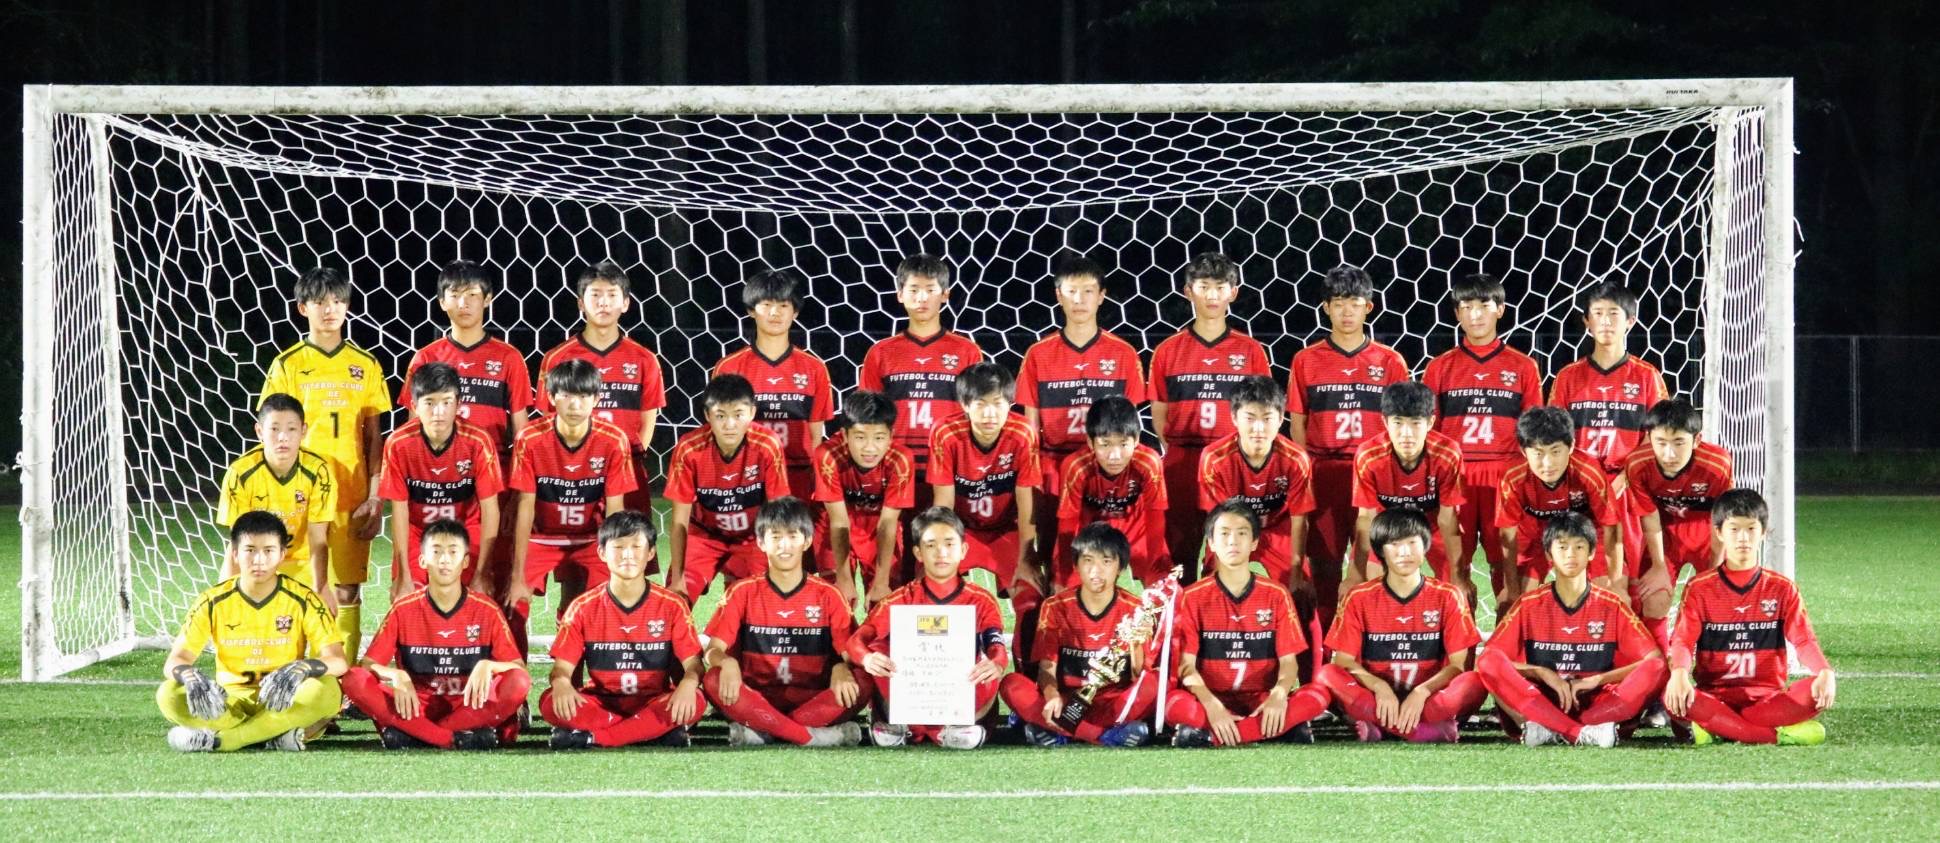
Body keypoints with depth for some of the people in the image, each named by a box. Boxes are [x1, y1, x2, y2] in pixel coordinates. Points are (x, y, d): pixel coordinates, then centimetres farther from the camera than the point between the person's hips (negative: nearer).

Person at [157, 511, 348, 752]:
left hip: (285, 703, -1)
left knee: (326, 689, -34)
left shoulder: (303, 601, -6)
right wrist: (191, 676, -33)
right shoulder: (213, 602, -3)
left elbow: (337, 660, -14)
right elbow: (174, 661, -7)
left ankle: (217, 739, -29)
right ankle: (277, 733, -28)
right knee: (168, 695, -27)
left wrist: (301, 668, -38)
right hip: (231, 703, 1)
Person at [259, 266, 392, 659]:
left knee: (347, 591, 2)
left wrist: (375, 497, 1)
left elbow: (374, 437, 9)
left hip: (352, 495, 2)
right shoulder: (287, 366, 3)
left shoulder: (364, 366, 8)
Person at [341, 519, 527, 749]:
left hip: (470, 706, 0)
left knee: (519, 683, -30)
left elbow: (518, 667, -1)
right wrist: (396, 675, -23)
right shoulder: (403, 609, 2)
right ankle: (459, 738, -33)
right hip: (417, 707, 0)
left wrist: (488, 666, -23)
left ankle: (411, 734, -28)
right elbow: (369, 664, 0)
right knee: (354, 680, -25)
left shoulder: (486, 610, 1)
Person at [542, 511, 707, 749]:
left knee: (696, 702, -33)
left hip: (651, 703, 0)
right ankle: (657, 731, -27)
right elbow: (562, 667, -1)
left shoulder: (672, 605, 1)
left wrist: (688, 683, -28)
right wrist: (561, 683, -27)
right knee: (550, 702, -29)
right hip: (600, 705, 0)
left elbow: (693, 664, -3)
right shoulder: (583, 608, 2)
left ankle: (590, 736, -28)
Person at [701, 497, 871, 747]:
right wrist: (727, 662, -25)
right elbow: (712, 650, -1)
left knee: (863, 684, -28)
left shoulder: (827, 596, 6)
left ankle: (760, 731, -32)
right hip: (757, 699, 0)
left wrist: (841, 669, -24)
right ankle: (814, 735, -35)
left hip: (813, 701, 0)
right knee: (714, 681, -29)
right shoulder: (743, 593, 6)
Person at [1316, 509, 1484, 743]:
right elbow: (1344, 662, -2)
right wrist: (1379, 687, -21)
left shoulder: (1447, 597, 3)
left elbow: (1460, 664, -3)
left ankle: (1377, 726, -33)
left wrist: (1421, 692, -19)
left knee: (1475, 683, -29)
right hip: (1376, 698, 1)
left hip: (1429, 699, -1)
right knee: (1327, 675, -29)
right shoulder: (1359, 599, 4)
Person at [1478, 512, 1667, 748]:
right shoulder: (1529, 605, 7)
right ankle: (1583, 733, -38)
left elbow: (1653, 660, 0)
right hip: (1540, 700, 0)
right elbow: (1488, 659, 0)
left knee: (1656, 670, -25)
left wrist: (1597, 679, -10)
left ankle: (1551, 729, -33)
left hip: (1596, 704, 0)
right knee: (1489, 665, -26)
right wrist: (1542, 673, -12)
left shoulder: (1612, 605, 7)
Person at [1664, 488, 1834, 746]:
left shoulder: (1781, 589, 10)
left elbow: (1803, 639, 0)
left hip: (1767, 698, 1)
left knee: (1821, 690, -29)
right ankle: (1778, 735, -33)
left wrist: (1825, 672, -22)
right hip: (1714, 694, -1)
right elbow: (1682, 640, -5)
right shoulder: (1699, 589, 7)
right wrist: (1679, 672, -29)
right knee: (1671, 695, -35)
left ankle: (1717, 728, -28)